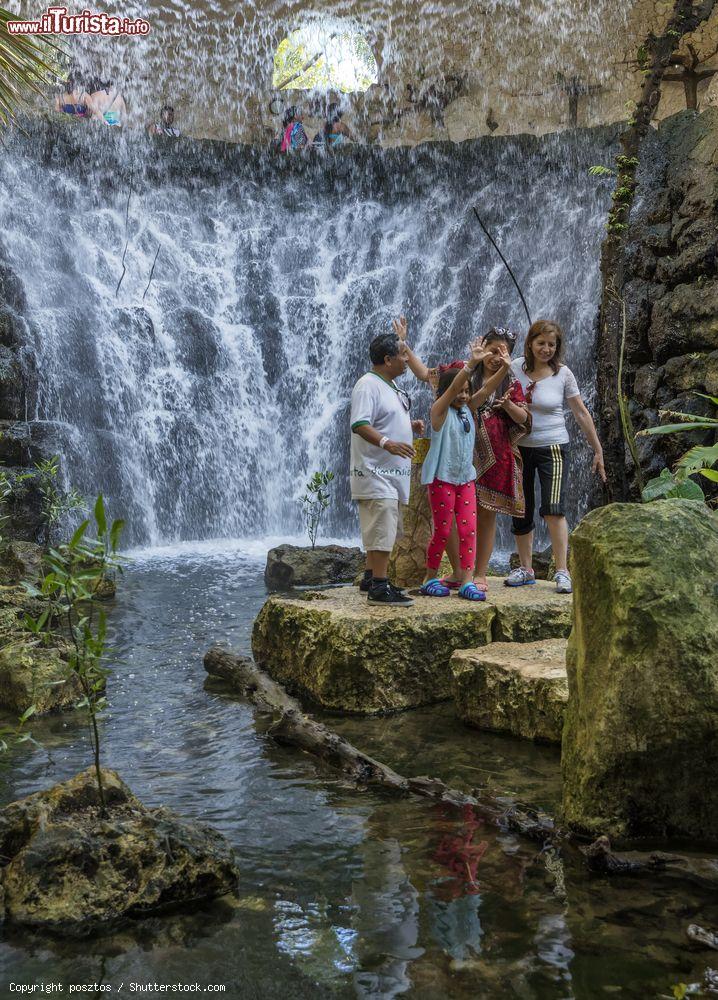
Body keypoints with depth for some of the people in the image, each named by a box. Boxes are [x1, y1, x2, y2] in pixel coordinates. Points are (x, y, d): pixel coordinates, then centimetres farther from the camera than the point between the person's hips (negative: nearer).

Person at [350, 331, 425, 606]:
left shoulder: (391, 386, 17)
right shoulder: (368, 385, -15)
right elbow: (360, 425, -26)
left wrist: (411, 424, 14)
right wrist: (387, 443, -39)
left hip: (391, 472, 10)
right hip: (375, 473, -10)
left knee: (380, 529, 16)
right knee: (382, 529, -14)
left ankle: (371, 577, 26)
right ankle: (379, 587, -14)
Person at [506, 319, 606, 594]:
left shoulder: (563, 374, -4)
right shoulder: (515, 368, -2)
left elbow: (581, 413, 2)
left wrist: (598, 450, 4)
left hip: (552, 448, -2)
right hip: (519, 447, 2)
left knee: (553, 510, -16)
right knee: (521, 512, 9)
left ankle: (562, 571, -11)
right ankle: (525, 569, 21)